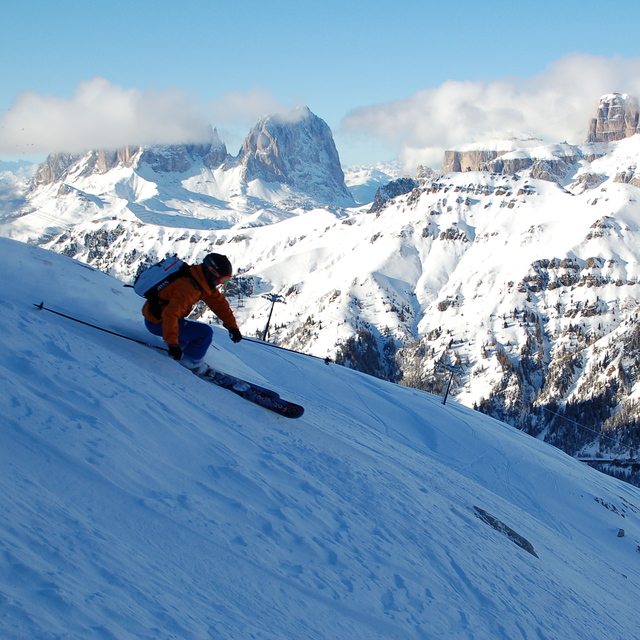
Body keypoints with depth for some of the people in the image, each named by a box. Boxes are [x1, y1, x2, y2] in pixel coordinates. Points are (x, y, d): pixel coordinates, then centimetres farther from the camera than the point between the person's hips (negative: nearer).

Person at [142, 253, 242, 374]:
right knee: (205, 332, -14)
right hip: (158, 323, -10)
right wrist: (172, 343, -45)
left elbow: (219, 302, 7)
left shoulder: (203, 282, 0)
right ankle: (190, 362, 0)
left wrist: (232, 326, 5)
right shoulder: (188, 288, -30)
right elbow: (170, 315, -39)